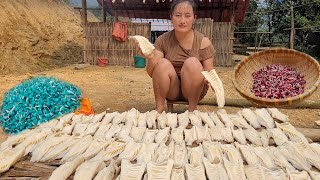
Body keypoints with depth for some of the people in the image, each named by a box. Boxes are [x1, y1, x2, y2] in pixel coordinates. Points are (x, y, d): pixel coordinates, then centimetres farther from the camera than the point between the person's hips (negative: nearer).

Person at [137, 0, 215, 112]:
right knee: (163, 63, -25)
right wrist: (150, 59, -31)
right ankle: (159, 109, -12)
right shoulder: (163, 40, -5)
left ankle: (192, 109, -13)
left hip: (194, 91, -1)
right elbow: (152, 74, -9)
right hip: (171, 91, 1)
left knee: (192, 63, -26)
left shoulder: (203, 42, -8)